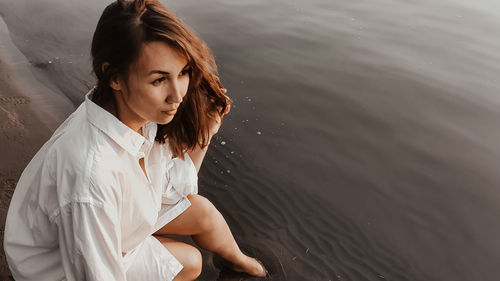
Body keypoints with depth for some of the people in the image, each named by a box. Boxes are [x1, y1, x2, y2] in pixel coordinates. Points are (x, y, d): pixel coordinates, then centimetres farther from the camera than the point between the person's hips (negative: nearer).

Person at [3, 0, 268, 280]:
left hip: (109, 212, 6)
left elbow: (170, 190, -8)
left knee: (203, 212, 6)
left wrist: (204, 131, -19)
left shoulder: (142, 114, -21)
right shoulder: (92, 174, -43)